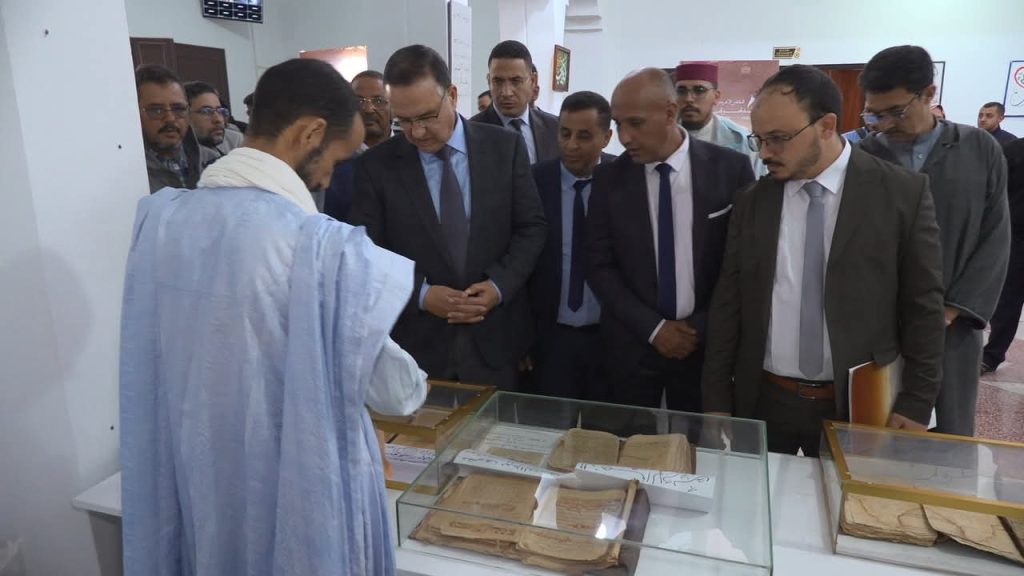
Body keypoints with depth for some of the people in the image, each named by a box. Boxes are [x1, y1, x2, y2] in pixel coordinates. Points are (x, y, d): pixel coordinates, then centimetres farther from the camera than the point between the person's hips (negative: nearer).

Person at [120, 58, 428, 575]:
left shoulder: (156, 216, -8)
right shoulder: (327, 249, -27)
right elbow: (396, 392, -13)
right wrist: (415, 383, 9)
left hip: (192, 487, 5)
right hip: (298, 497, -4)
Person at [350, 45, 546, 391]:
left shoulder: (506, 148, -2)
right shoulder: (375, 165, -4)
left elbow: (531, 227, 1)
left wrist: (500, 285, -13)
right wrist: (420, 294, -17)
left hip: (493, 338, 1)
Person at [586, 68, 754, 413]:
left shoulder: (731, 169, -7)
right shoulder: (609, 178, -4)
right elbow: (599, 266, -2)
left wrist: (703, 325, -7)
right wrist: (652, 328, -10)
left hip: (707, 341, 0)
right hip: (632, 342, 1)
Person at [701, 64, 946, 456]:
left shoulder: (903, 194, -7)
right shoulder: (750, 203, 0)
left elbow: (923, 306, -3)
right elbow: (728, 303, 1)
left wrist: (916, 404, -5)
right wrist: (717, 401, 1)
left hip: (854, 405, -1)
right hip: (762, 402, 2)